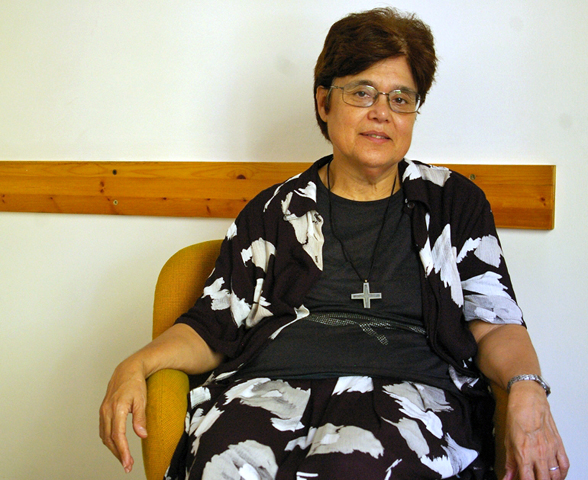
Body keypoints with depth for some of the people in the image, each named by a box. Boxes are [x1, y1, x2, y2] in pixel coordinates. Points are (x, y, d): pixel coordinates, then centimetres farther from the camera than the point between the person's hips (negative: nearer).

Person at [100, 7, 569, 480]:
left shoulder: (454, 202, 17)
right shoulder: (275, 210, 18)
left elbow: (493, 325, 9)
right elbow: (213, 328, 13)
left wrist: (526, 387, -13)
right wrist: (137, 365, -6)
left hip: (408, 387, -1)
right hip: (271, 384, 2)